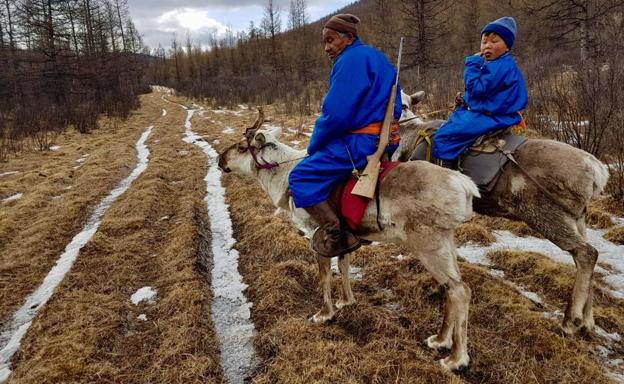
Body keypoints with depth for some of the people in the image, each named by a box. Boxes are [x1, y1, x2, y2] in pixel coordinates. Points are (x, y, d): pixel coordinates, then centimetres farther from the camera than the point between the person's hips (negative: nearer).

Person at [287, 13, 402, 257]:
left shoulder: (351, 59, -13)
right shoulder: (377, 57, 19)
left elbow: (335, 114, -21)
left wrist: (314, 146, -4)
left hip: (360, 143, -11)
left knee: (301, 177, -8)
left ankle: (336, 236, -8)